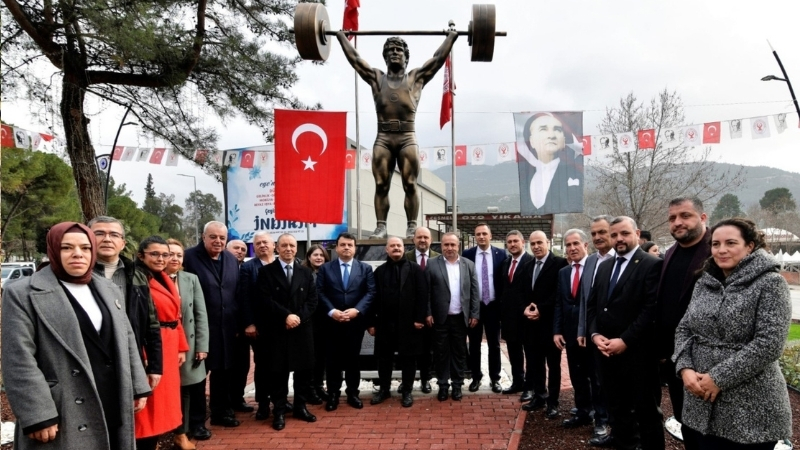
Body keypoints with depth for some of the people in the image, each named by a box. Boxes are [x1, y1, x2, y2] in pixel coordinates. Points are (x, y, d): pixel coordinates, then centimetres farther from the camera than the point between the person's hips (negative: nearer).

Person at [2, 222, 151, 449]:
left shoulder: (109, 290, 12)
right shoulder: (23, 294, -6)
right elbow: (19, 361, -12)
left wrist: (138, 387, 10)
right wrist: (38, 417, -17)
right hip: (64, 418, -5)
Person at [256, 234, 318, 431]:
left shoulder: (306, 272, 11)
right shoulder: (266, 271, 0)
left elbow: (312, 299, 4)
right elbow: (264, 300, -9)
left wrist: (299, 317, -11)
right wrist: (286, 315, -16)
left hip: (302, 329, 3)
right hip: (276, 330, -3)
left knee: (304, 369, 7)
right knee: (278, 371, 3)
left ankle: (300, 407, 22)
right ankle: (279, 410, 16)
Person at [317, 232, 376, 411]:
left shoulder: (365, 268, 6)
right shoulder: (325, 268, 5)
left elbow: (370, 292, -2)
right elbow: (320, 292, -2)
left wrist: (357, 310, -15)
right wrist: (331, 311, -16)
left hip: (356, 321, 0)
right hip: (332, 321, 0)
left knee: (353, 358, 9)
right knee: (333, 359, 6)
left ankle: (353, 393, 21)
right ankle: (333, 394, 17)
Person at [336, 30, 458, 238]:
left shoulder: (417, 77, 16)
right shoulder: (376, 77, 19)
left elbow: (439, 57, 16)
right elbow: (354, 57, 24)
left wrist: (451, 36, 20)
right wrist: (341, 36, 29)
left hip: (407, 138, -2)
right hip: (383, 139, 2)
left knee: (410, 185, -6)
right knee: (381, 186, -2)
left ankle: (412, 228, -4)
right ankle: (381, 227, 2)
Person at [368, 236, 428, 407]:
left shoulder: (415, 269, 0)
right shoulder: (379, 271, 8)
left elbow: (422, 295, -4)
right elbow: (374, 298, 5)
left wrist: (420, 318, -11)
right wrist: (371, 322, 1)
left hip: (408, 322, -2)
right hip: (384, 322, 2)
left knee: (407, 358, 7)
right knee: (384, 358, 10)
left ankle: (407, 391, 19)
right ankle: (384, 389, 25)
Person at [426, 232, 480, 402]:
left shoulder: (468, 265, 4)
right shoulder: (432, 264, -3)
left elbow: (474, 291, 4)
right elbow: (426, 291, -3)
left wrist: (475, 314, 0)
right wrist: (428, 313, -8)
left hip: (461, 317, 2)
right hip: (440, 317, -2)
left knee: (459, 352, 10)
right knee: (441, 352, 7)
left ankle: (457, 384, 22)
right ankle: (443, 385, 19)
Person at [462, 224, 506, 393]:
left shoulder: (500, 254, -1)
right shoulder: (467, 254, -2)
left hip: (493, 306, 0)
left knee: (494, 344, 10)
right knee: (474, 344, 10)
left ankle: (495, 379, 22)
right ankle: (476, 377, 23)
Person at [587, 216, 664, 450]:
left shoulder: (652, 265, -8)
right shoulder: (604, 266, 14)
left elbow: (651, 309, -16)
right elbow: (592, 304, 14)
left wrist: (625, 341, -18)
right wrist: (595, 334, -2)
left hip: (637, 353, -6)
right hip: (607, 352, 6)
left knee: (646, 412, 6)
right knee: (617, 410, 16)